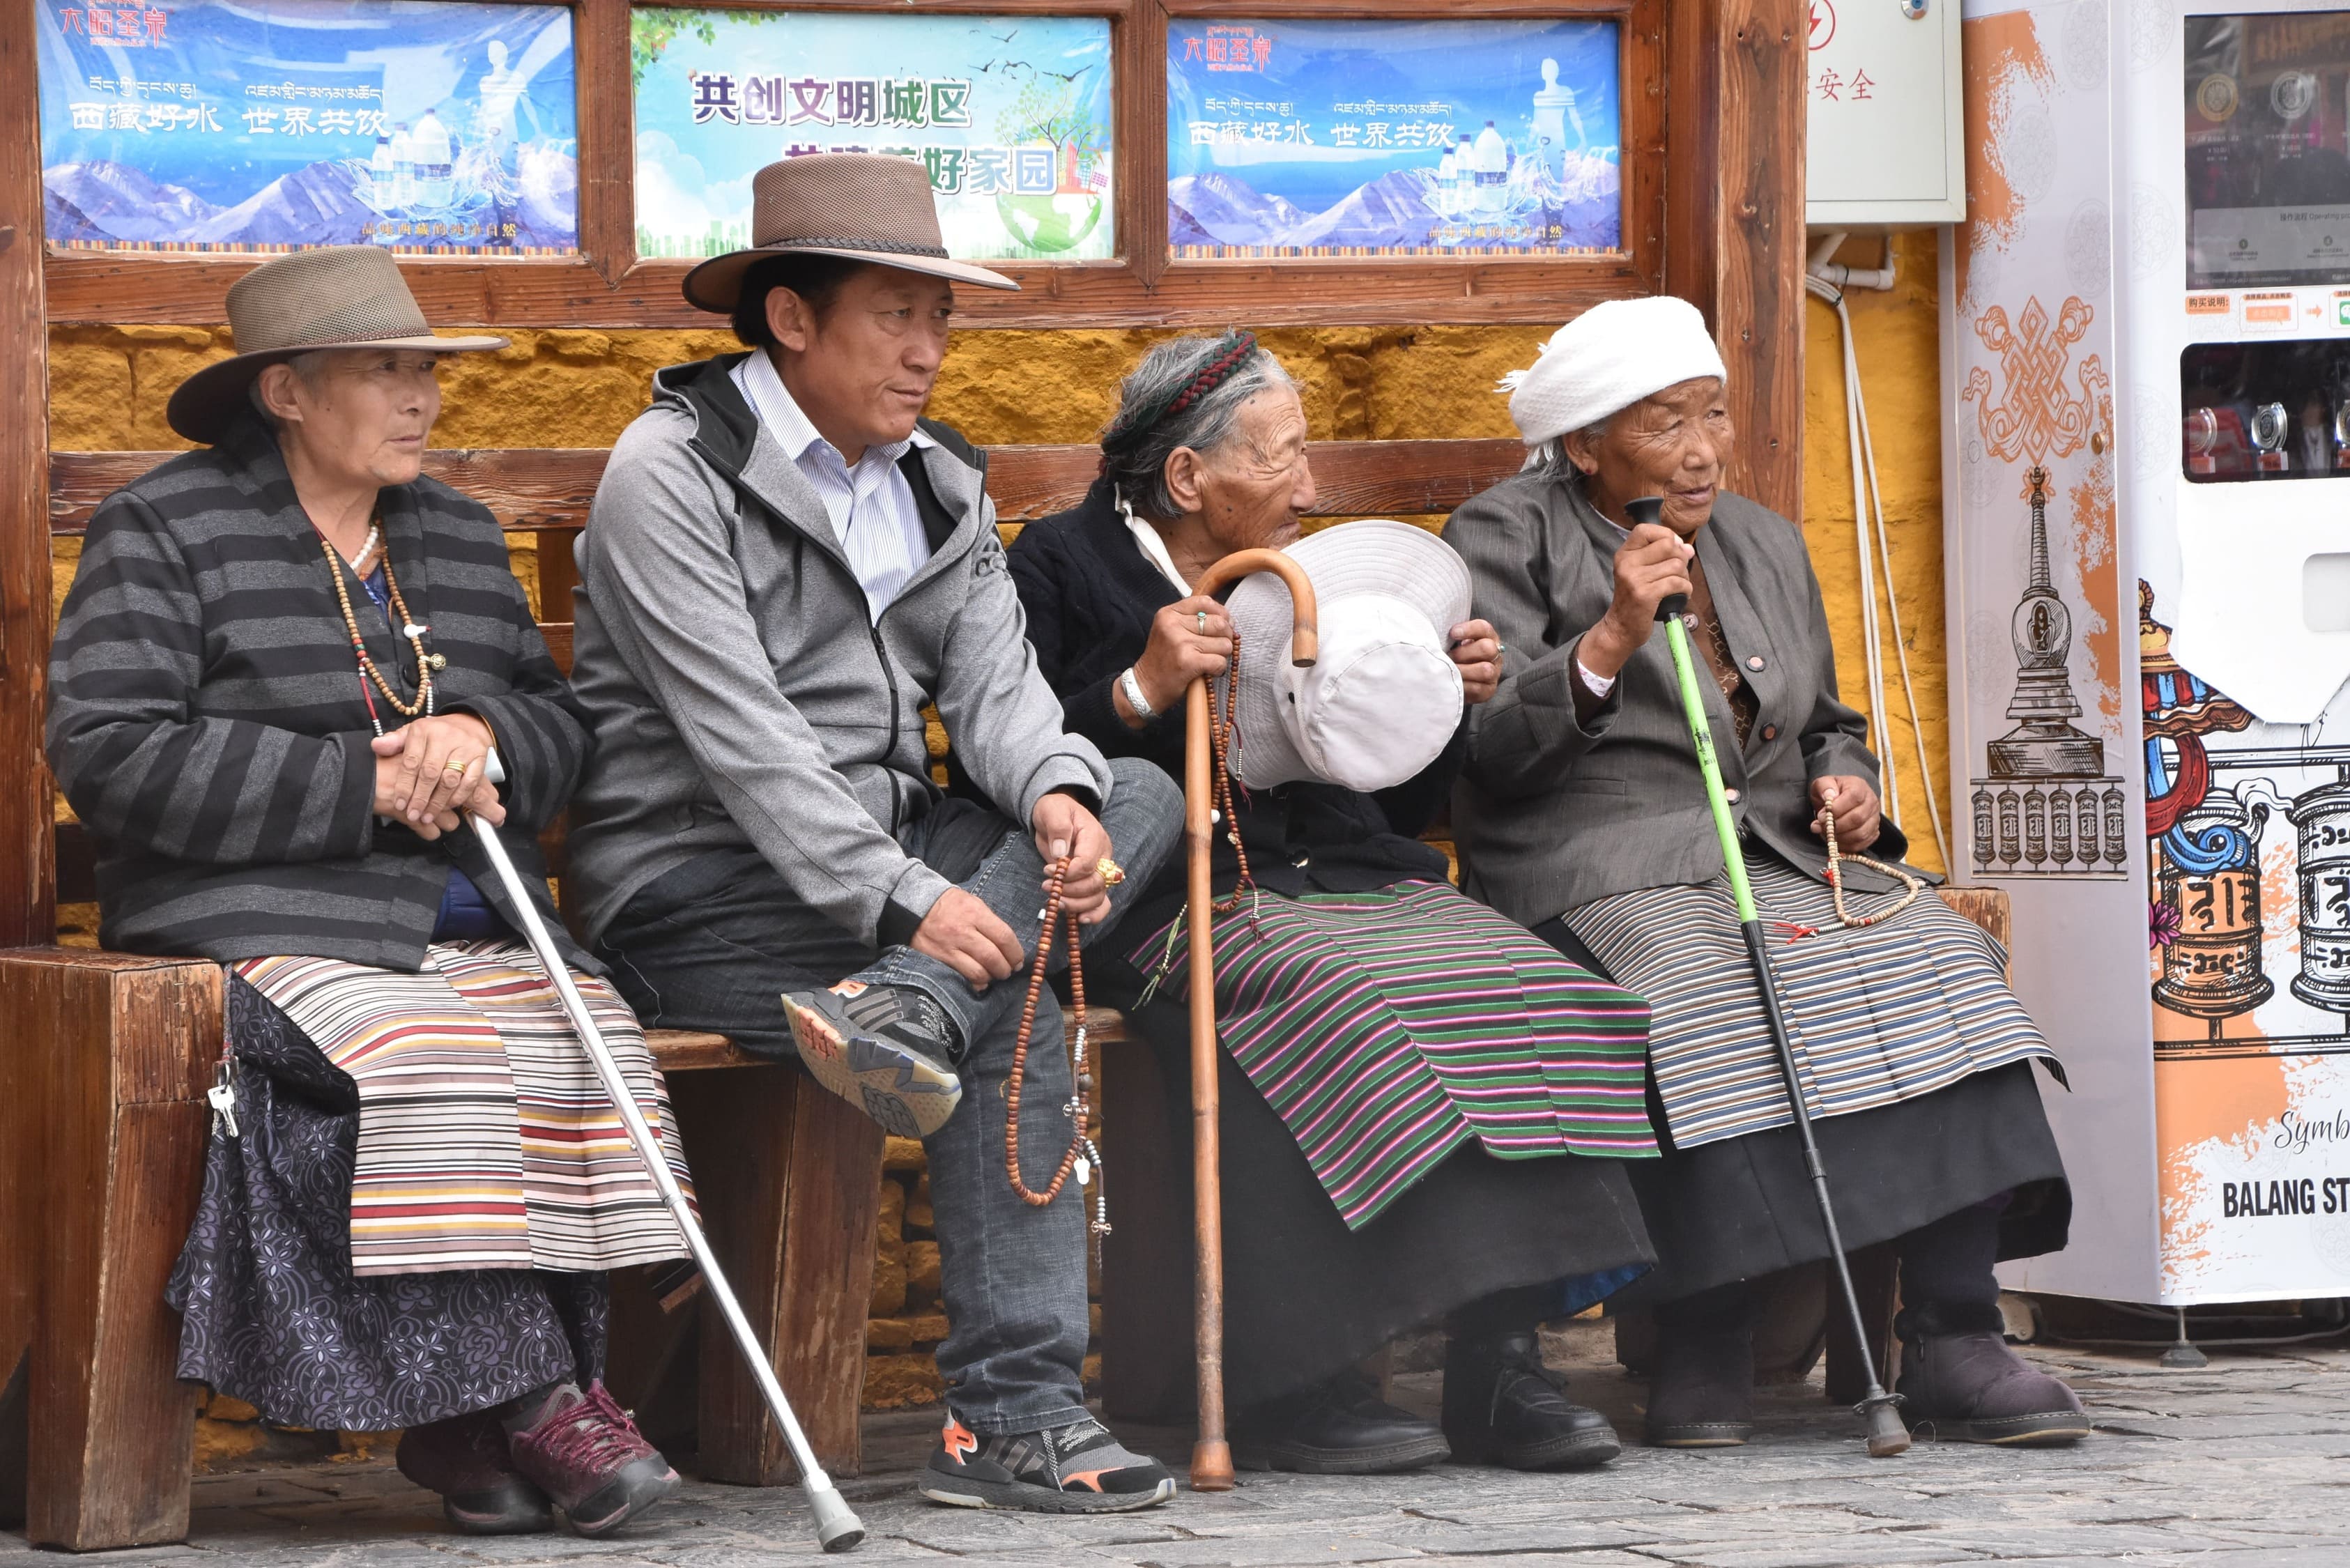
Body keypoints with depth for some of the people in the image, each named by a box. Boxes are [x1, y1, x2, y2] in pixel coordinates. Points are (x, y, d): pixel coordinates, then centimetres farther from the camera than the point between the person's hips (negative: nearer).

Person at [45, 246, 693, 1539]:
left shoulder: (459, 537, 20)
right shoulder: (163, 531, 1)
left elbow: (561, 725, 22)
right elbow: (111, 755, -10)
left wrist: (484, 737, -5)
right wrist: (369, 785, -12)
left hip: (470, 929, 5)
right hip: (264, 925, -5)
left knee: (591, 1048, -24)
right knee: (433, 1060, -34)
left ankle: (464, 1428, -22)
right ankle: (518, 1397, -24)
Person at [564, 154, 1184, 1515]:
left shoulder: (936, 484, 15)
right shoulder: (674, 475, -11)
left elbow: (995, 681, 3)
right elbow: (741, 735, -21)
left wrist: (1058, 793, -23)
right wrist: (903, 902, -30)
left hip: (877, 864, 8)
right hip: (698, 892, -8)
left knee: (1144, 794, -13)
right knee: (1010, 1018, -28)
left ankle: (899, 1012, -34)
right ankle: (1012, 1419, -29)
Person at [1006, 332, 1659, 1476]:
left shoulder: (1299, 575, 27)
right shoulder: (1063, 567, 9)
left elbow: (1400, 801, 28)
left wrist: (1448, 702, 11)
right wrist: (1141, 690, -13)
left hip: (1351, 875, 6)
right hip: (1188, 894, -6)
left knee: (1528, 994, -24)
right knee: (1331, 1002, -37)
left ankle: (1499, 1356, -28)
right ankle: (1287, 1389, -33)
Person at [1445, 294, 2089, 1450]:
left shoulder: (1766, 545, 22)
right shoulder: (1505, 539, 4)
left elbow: (1826, 724, 32)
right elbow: (1483, 746, -8)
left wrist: (1845, 784, 8)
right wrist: (1611, 639, -21)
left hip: (1779, 864, 5)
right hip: (1599, 870, -5)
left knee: (1934, 964, -24)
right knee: (1707, 1000, -37)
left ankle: (1953, 1344, -30)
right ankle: (1703, 1353, -32)